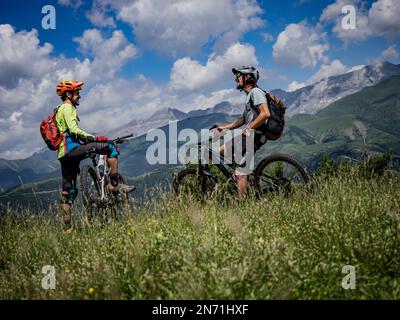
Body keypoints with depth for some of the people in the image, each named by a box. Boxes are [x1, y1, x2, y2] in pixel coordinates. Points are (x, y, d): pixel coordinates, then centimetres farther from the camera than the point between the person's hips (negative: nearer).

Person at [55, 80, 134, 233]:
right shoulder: (67, 107, -3)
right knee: (111, 147, -12)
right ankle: (115, 184, -16)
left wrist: (90, 140, 33)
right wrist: (94, 138, -19)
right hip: (72, 148, -11)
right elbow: (74, 130, -18)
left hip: (63, 154, 11)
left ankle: (67, 227, 14)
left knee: (68, 191, 12)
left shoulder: (60, 110, 29)